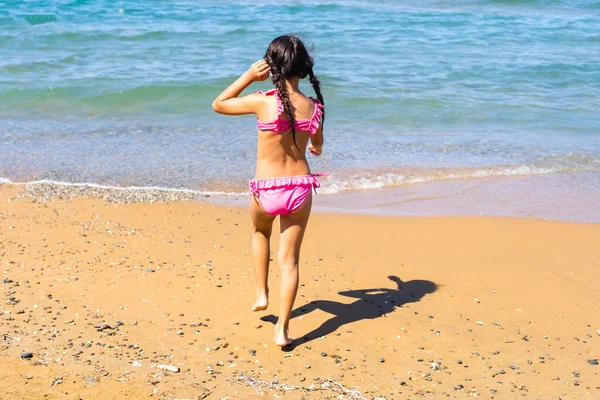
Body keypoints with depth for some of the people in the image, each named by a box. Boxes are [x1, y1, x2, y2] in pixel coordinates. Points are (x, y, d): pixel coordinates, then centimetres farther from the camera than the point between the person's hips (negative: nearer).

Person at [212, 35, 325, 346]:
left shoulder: (263, 102, -17)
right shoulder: (314, 107, -4)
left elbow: (218, 104, 0)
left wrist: (248, 76, -2)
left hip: (266, 191, -2)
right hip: (300, 188, 2)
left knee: (259, 231, 33)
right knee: (289, 259, 11)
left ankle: (261, 293, 36)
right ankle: (282, 329, 12)